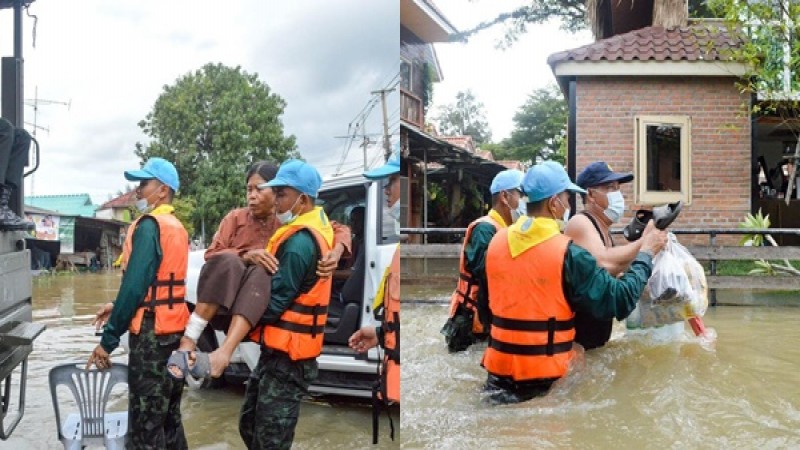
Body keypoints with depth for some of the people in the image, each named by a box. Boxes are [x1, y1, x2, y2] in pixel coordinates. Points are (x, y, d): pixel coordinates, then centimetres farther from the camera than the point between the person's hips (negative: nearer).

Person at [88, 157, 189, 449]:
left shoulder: (149, 225, -13)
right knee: (168, 418, 15)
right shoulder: (177, 227, 14)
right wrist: (118, 308, 18)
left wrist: (108, 339, -15)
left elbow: (135, 285, -20)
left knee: (145, 426, -3)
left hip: (152, 333, -9)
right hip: (175, 329, 9)